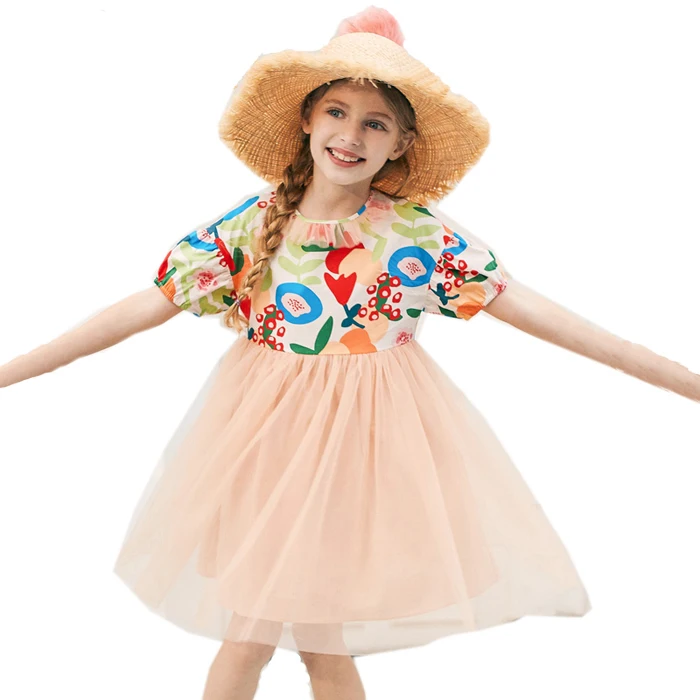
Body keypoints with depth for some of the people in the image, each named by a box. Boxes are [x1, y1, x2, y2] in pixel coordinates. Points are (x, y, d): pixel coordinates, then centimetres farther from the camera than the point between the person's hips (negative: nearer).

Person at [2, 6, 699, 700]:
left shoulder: (420, 232, -10)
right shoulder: (248, 222, -6)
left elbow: (527, 307, -10)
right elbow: (147, 305, -4)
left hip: (367, 441, -1)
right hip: (264, 432, 2)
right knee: (249, 637, 11)